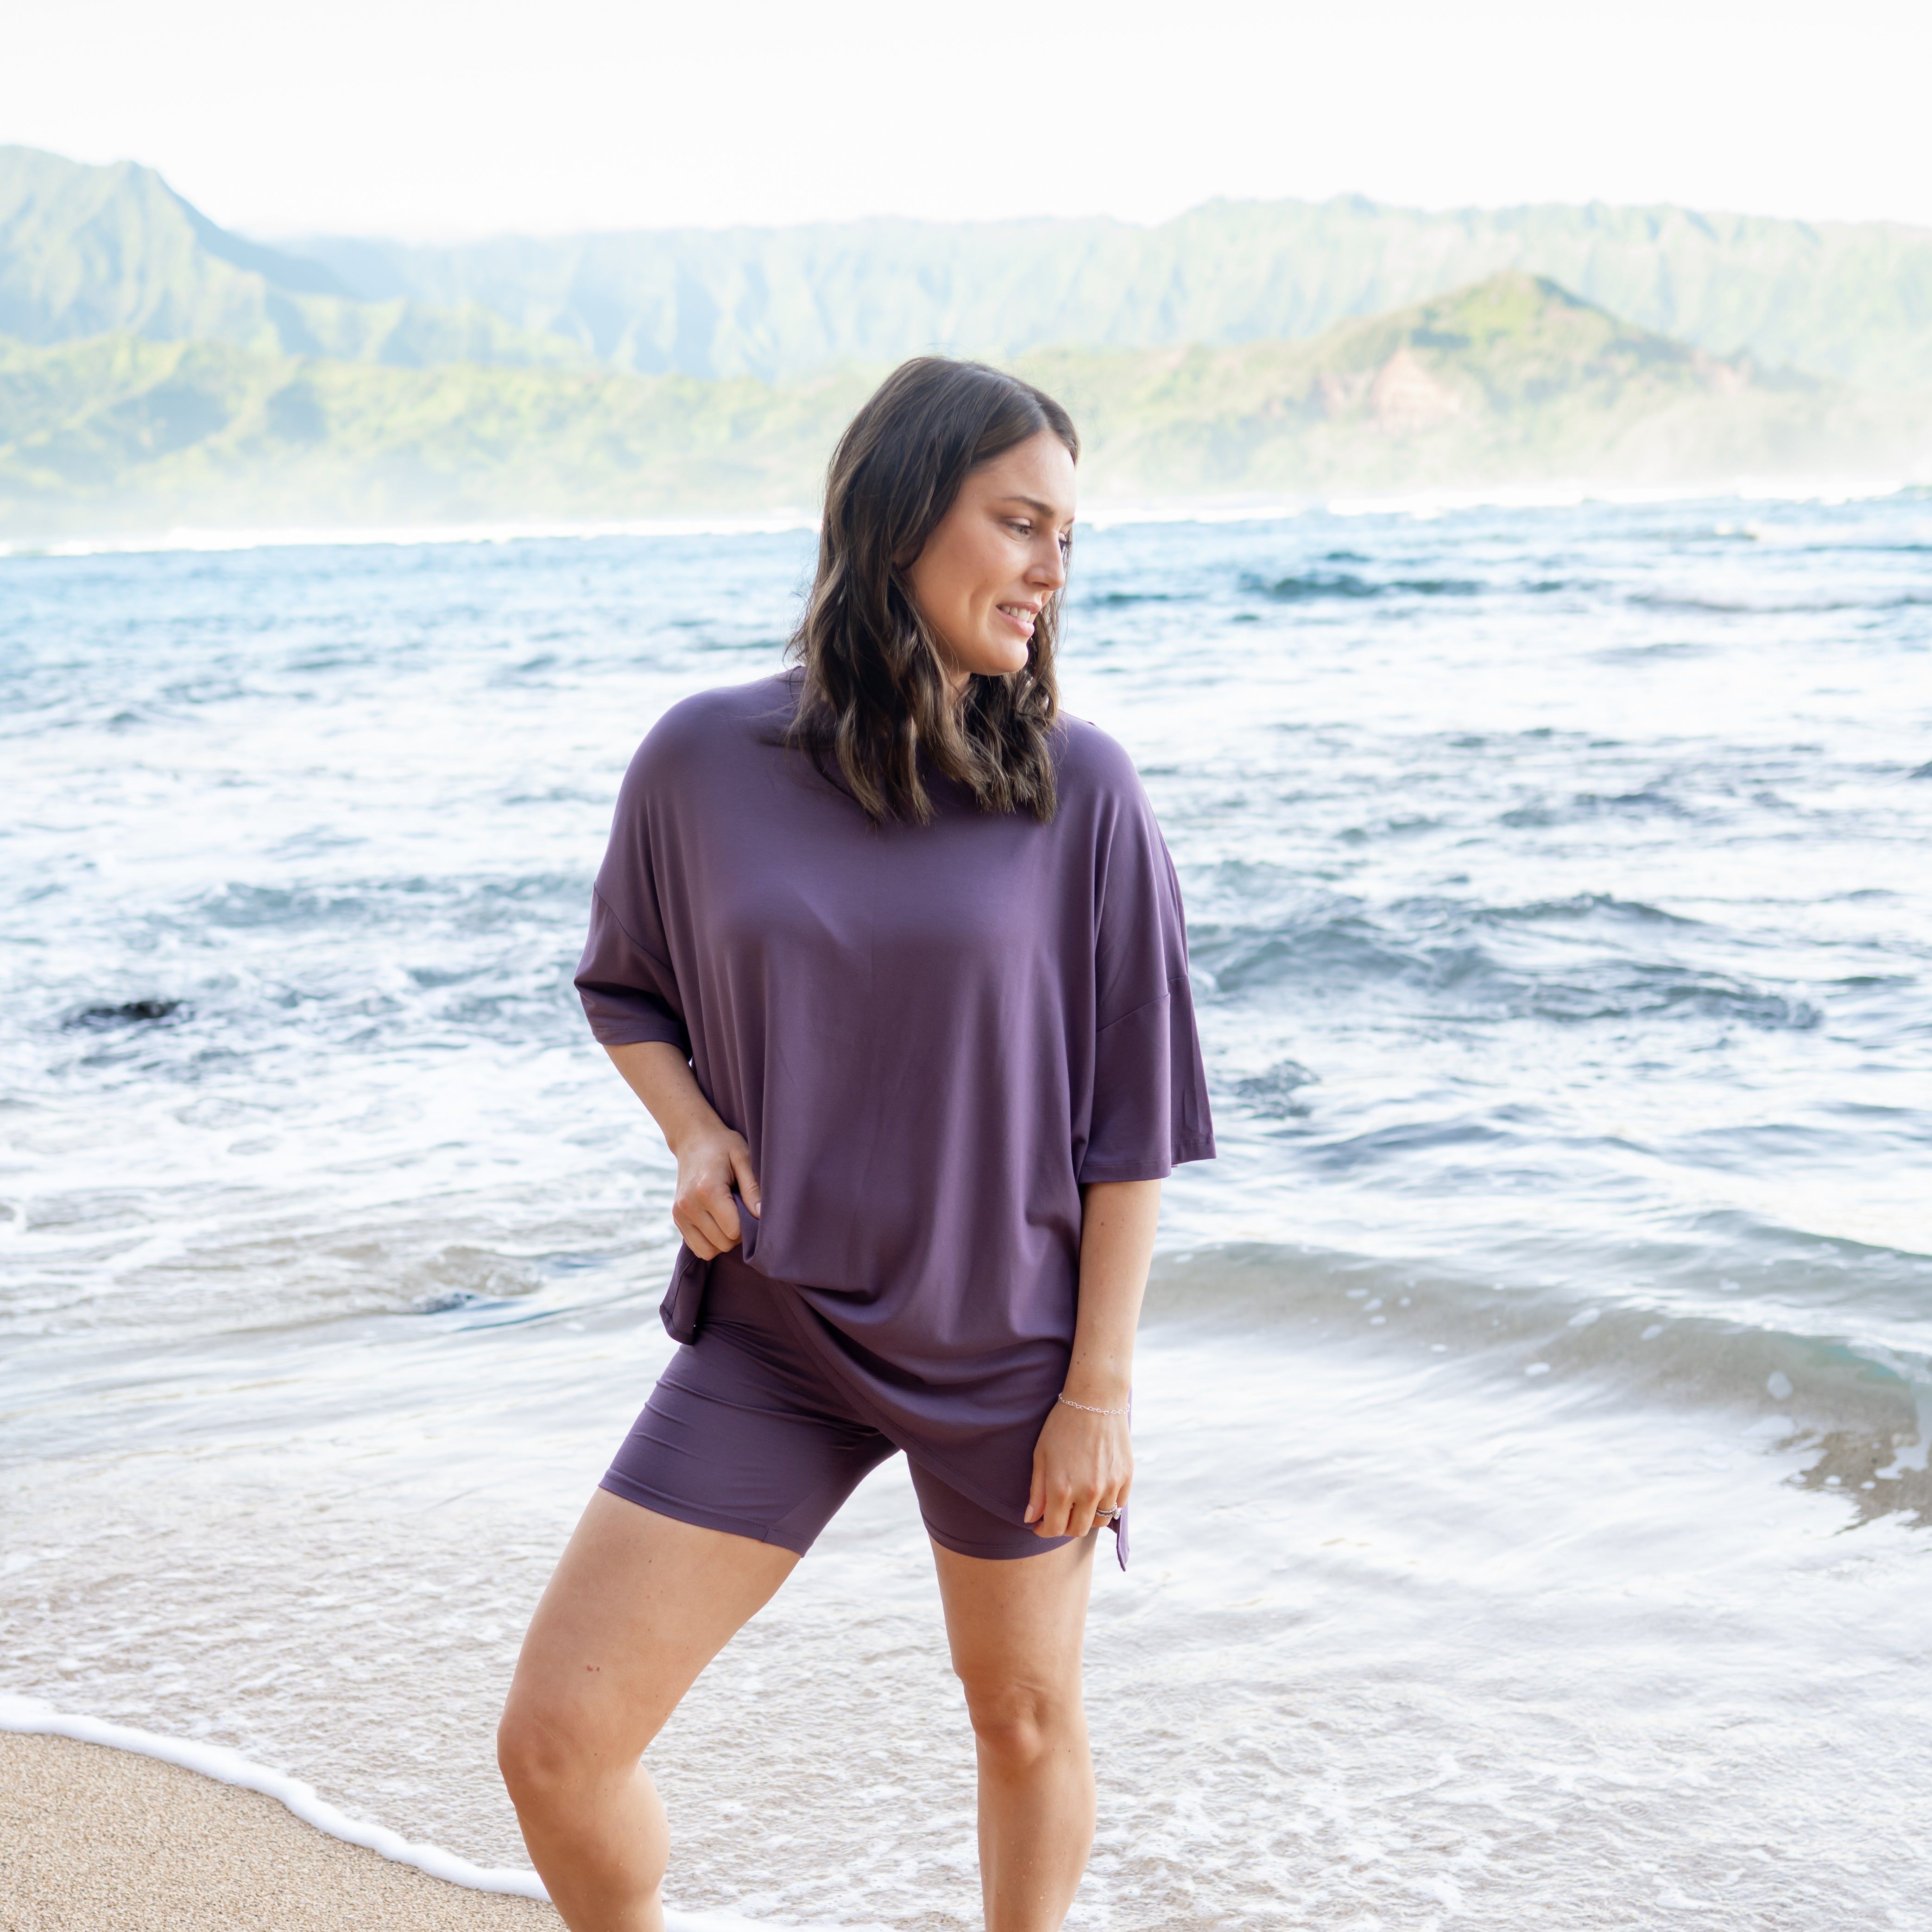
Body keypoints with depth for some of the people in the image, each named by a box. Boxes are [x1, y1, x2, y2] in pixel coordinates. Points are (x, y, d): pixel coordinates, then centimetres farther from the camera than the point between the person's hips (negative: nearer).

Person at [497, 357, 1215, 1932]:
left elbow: (1130, 1112, -5)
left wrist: (1102, 1385, -7)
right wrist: (694, 1131, -7)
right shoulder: (706, 762, -5)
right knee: (554, 1744, -3)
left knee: (1027, 1722, 15)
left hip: (1007, 1344, -1)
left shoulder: (1079, 789, -9)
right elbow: (624, 988, 12)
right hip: (774, 1333, 1)